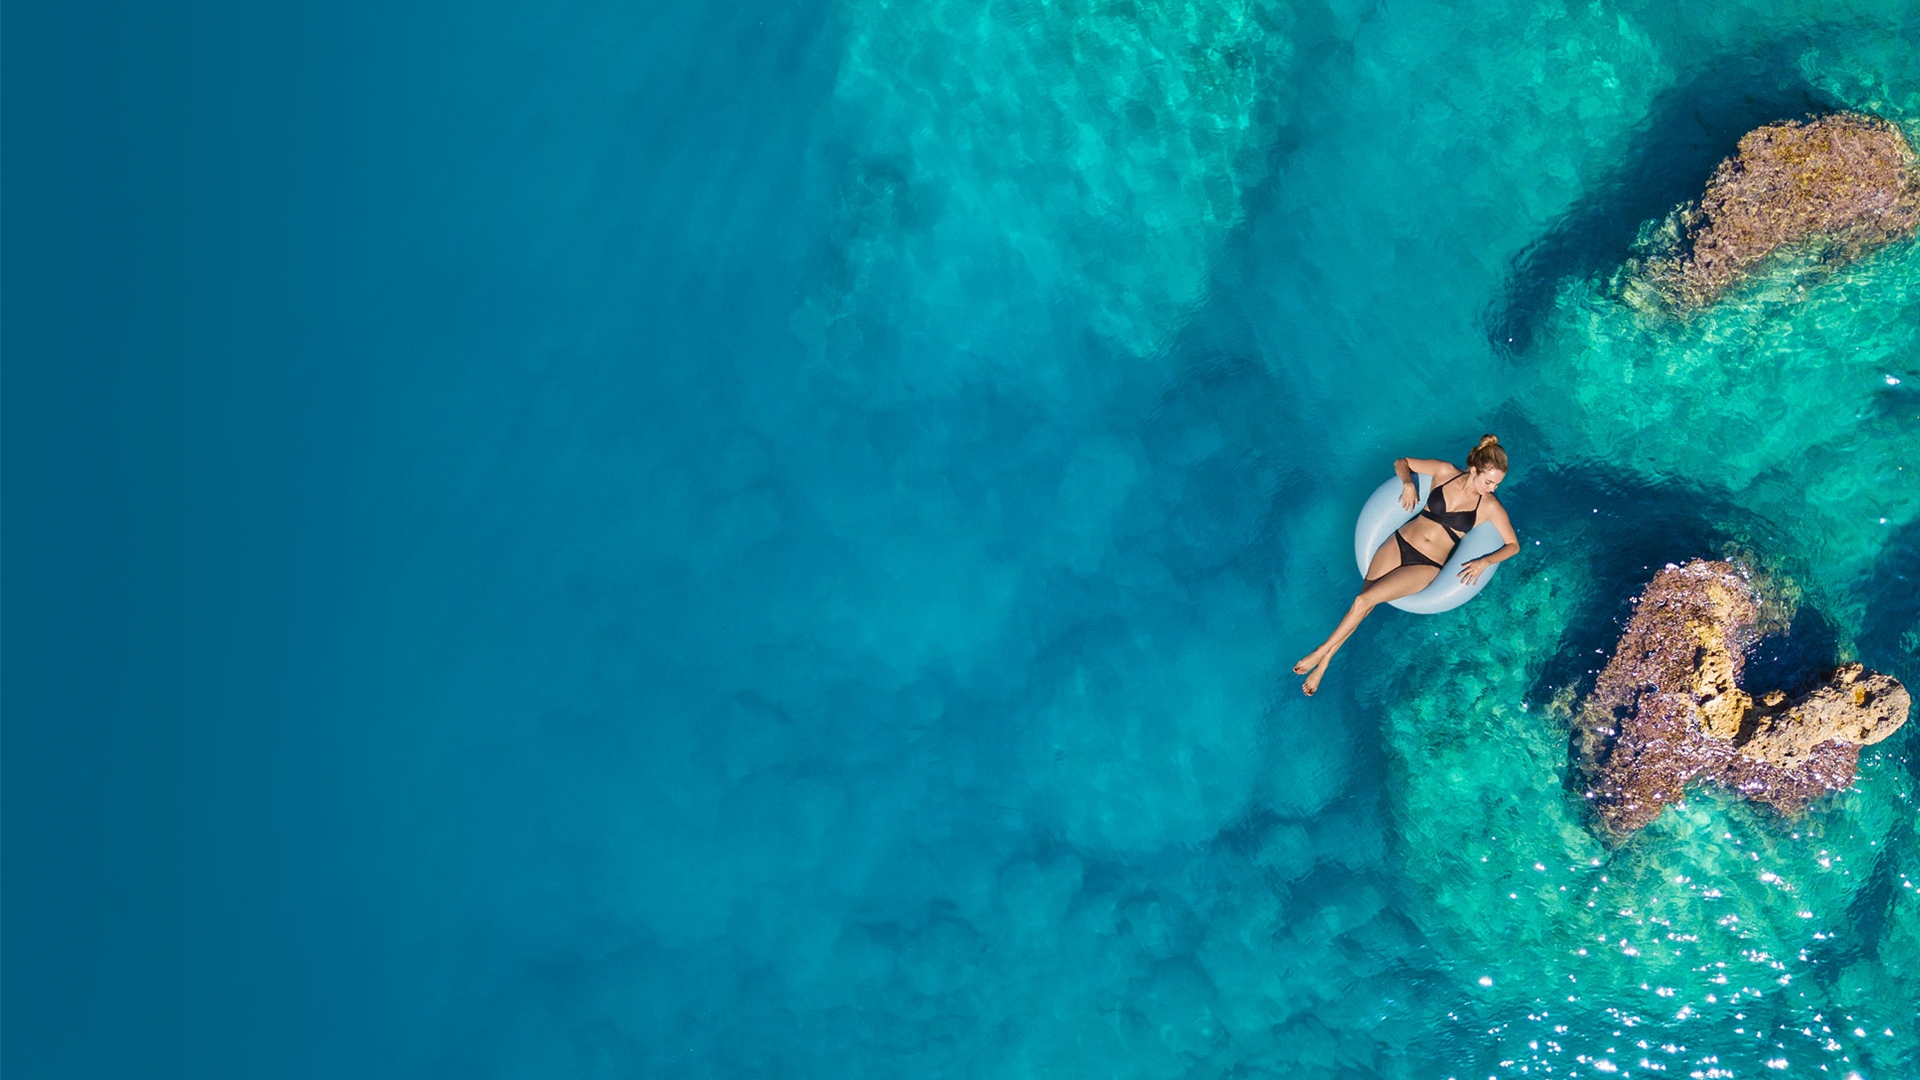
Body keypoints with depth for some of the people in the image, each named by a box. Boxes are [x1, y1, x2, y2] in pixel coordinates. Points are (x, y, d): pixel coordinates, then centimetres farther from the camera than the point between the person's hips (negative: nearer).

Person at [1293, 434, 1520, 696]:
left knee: (1364, 601, -18)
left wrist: (1485, 561, -16)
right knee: (1363, 602, -11)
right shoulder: (1445, 471, -1)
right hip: (1400, 544, 2)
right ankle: (1322, 665, -4)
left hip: (1426, 566, -2)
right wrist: (1408, 483, -9)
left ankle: (1321, 653, -4)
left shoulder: (1490, 506, -5)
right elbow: (1401, 462, 11)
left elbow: (1513, 545, 1)